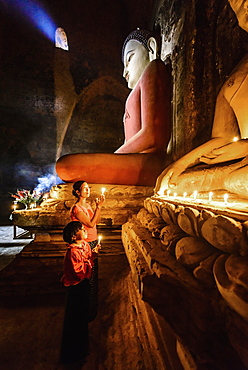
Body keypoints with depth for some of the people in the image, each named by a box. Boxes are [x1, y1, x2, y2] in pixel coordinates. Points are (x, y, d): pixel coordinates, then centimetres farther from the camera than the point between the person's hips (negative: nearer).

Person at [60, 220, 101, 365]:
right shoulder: (72, 251, -28)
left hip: (84, 284, 8)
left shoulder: (85, 245, -3)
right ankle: (72, 354, 36)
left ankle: (81, 347, 50)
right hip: (76, 287, -8)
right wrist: (91, 258, -30)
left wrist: (94, 254, -11)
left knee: (84, 314, 25)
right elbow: (78, 272, -28)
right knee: (75, 318, 11)